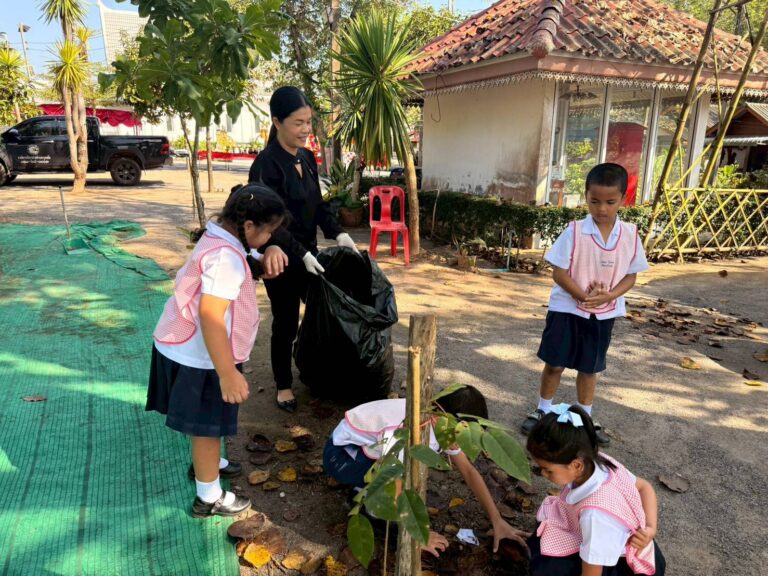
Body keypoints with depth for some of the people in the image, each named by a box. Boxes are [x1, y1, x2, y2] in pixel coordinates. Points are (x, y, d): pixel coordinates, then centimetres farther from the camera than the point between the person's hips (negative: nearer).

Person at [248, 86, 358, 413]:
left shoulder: (307, 158, 5)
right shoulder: (266, 165, -18)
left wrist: (337, 233, -3)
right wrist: (301, 255, -24)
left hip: (308, 252, 7)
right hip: (283, 257, -7)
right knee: (286, 323, 5)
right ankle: (283, 385, 25)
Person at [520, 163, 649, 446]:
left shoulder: (630, 235, -5)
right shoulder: (574, 231, -14)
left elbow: (631, 276, 1)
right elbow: (558, 272, -12)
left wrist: (608, 296, -16)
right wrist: (583, 296, -21)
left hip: (604, 313, 3)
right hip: (567, 308, -2)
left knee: (590, 368, 16)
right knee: (554, 364, 7)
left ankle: (585, 417, 32)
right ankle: (543, 410, 27)